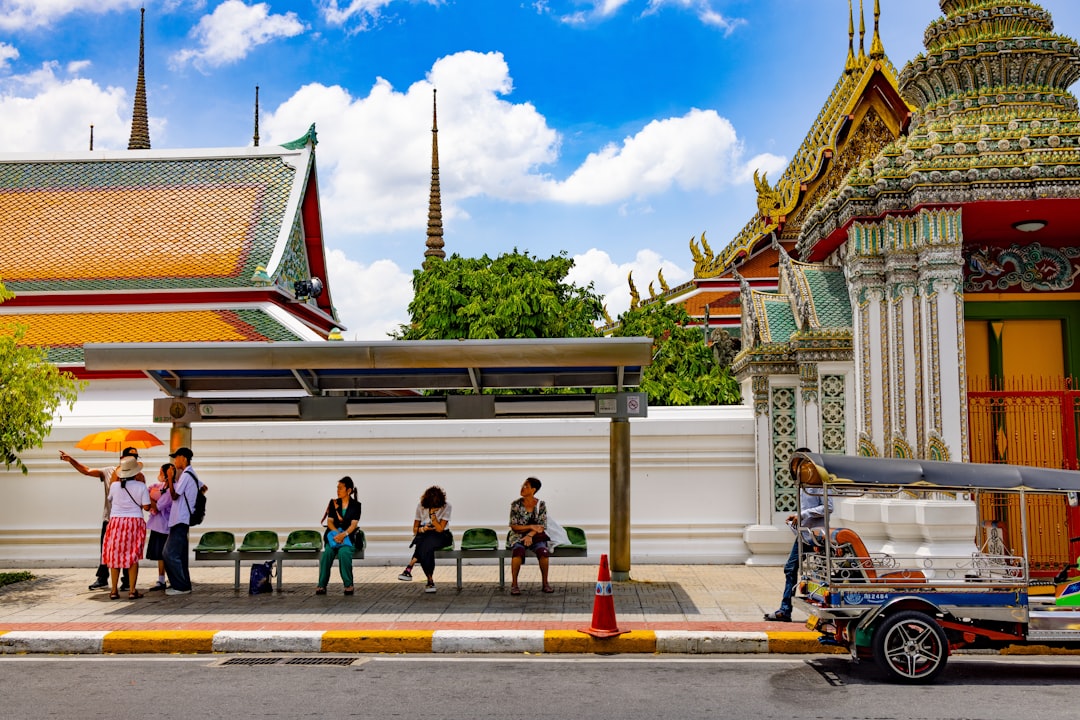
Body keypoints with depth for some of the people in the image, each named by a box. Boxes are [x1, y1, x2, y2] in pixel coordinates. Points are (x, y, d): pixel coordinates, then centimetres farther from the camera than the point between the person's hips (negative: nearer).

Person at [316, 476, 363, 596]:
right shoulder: (334, 503, 13)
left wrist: (343, 534, -24)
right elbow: (330, 521, 5)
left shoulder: (356, 505, 4)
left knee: (343, 552, -34)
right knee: (327, 552, -30)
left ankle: (348, 585, -24)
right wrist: (337, 533, -15)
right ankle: (322, 585, -27)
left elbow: (353, 524, -6)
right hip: (334, 535, 2)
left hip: (348, 537, -2)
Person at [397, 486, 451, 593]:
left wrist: (432, 513, -23)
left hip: (441, 536, -2)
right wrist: (422, 529, -16)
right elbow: (415, 529, 5)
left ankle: (409, 568, -30)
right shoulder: (421, 506, -2)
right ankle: (430, 581, -31)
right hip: (424, 536, 2)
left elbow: (440, 529, -15)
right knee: (425, 547, -35)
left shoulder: (446, 507, -10)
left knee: (427, 541, -37)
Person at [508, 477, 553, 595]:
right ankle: (514, 584, -24)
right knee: (518, 551, -35)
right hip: (518, 537, -1)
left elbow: (542, 526, -3)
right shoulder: (516, 505, 0)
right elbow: (513, 526, -3)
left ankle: (545, 583, -13)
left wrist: (530, 534, -20)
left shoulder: (541, 505, 1)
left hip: (535, 537, 1)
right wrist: (531, 527, -14)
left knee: (543, 551, -32)